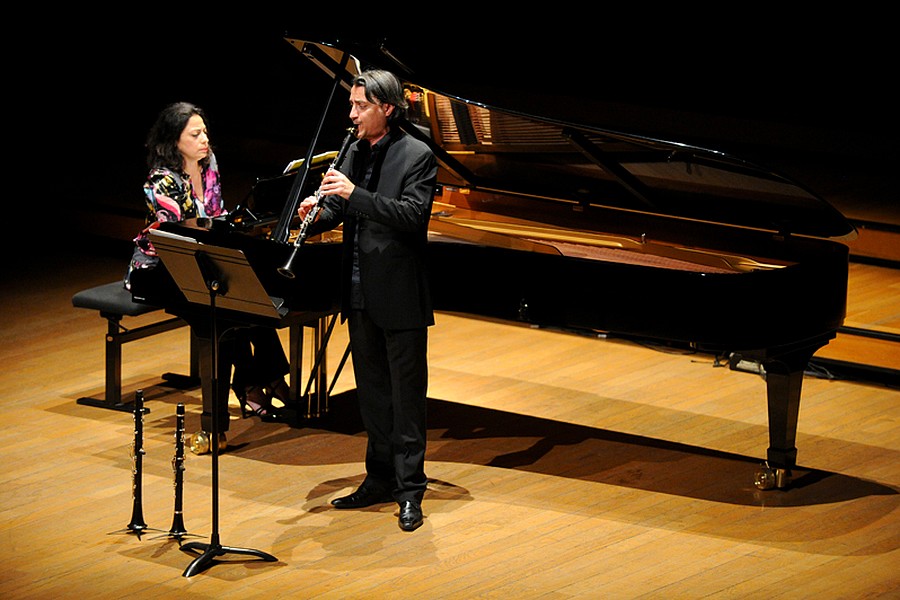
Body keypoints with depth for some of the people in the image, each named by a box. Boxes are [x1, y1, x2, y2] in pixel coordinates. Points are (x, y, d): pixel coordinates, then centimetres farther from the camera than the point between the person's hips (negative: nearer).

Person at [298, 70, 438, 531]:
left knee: (406, 392, -1)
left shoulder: (416, 157, -11)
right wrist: (318, 214, -8)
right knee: (371, 390, 14)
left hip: (399, 297, -7)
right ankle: (380, 478, 24)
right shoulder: (355, 151, 10)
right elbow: (340, 211, 15)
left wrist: (354, 194, -28)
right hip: (361, 294, 7)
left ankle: (409, 490, 3)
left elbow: (412, 214, -22)